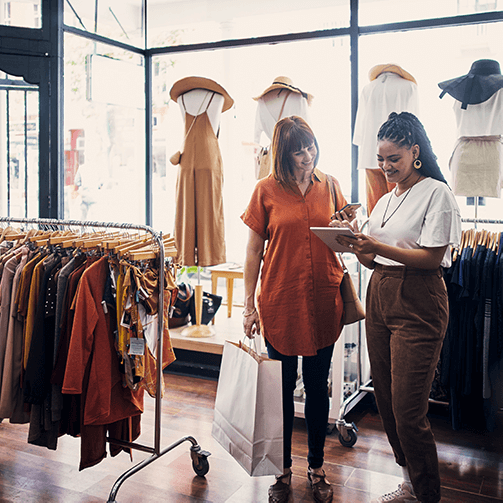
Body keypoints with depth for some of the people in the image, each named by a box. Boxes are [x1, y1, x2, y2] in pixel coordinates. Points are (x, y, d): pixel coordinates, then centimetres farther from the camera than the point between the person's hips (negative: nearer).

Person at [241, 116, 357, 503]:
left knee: (318, 388, 13)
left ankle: (317, 468, 30)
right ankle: (284, 471, 27)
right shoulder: (267, 190, -1)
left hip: (323, 302, 2)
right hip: (281, 302, -2)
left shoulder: (329, 186, 7)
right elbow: (254, 250, 0)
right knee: (283, 388, 9)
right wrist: (249, 305, -3)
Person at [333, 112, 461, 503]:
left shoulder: (437, 193, -5)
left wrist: (377, 246, -21)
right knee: (385, 400, 11)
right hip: (380, 296, 8)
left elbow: (432, 257, -14)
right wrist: (355, 243, -3)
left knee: (408, 410, -5)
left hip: (417, 303, -7)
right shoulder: (385, 200, 17)